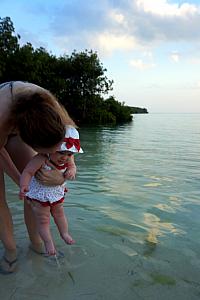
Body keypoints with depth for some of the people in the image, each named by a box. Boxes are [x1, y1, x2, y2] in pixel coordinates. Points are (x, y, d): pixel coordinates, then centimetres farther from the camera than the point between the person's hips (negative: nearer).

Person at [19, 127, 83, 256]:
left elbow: (72, 166, -6)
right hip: (40, 195, -5)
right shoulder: (41, 159, -37)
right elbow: (27, 172, -37)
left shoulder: (68, 158, -20)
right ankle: (48, 242, 30)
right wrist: (24, 186, -53)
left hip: (57, 192, 6)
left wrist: (71, 171, -29)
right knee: (43, 219, 9)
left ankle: (65, 233, 48)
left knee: (59, 213, 26)